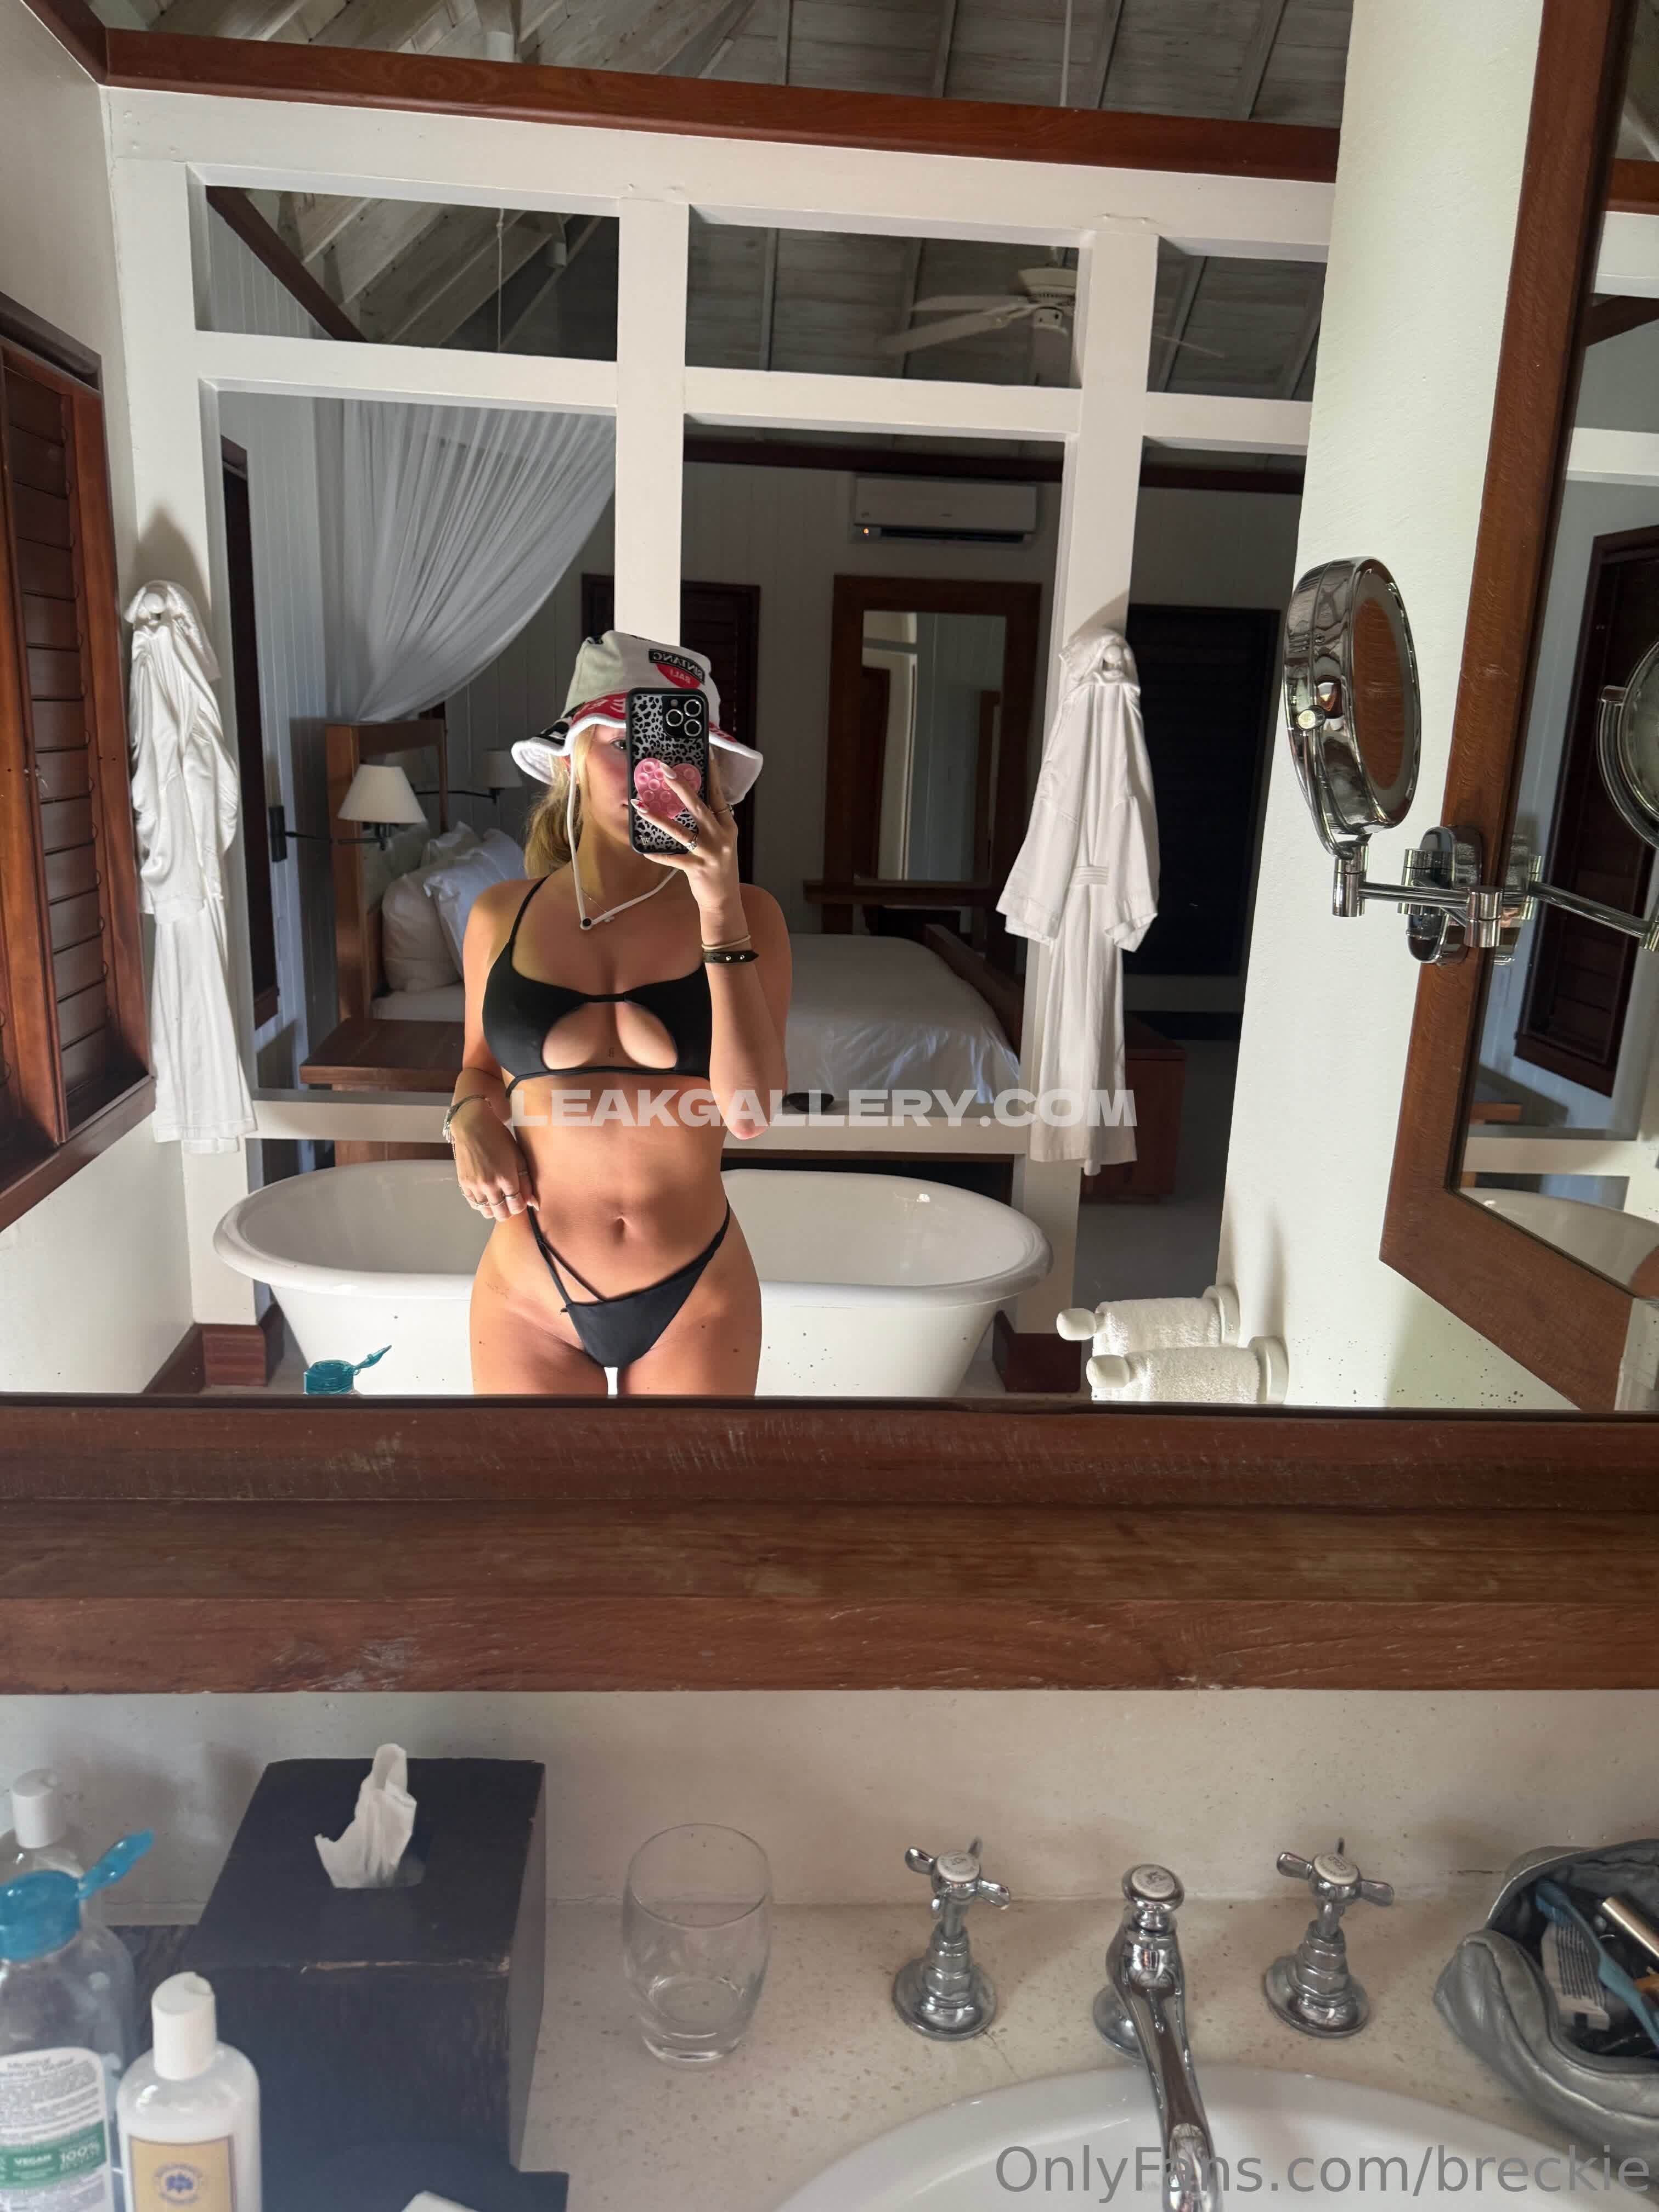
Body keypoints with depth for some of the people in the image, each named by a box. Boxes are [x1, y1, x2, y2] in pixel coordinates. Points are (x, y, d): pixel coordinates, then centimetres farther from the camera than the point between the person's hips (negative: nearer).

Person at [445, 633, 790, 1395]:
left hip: (696, 1301, -1)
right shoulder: (500, 916, -2)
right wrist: (469, 1116, -8)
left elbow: (749, 1110, -18)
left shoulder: (743, 914, -7)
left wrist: (720, 909, -21)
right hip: (529, 1299, 1)